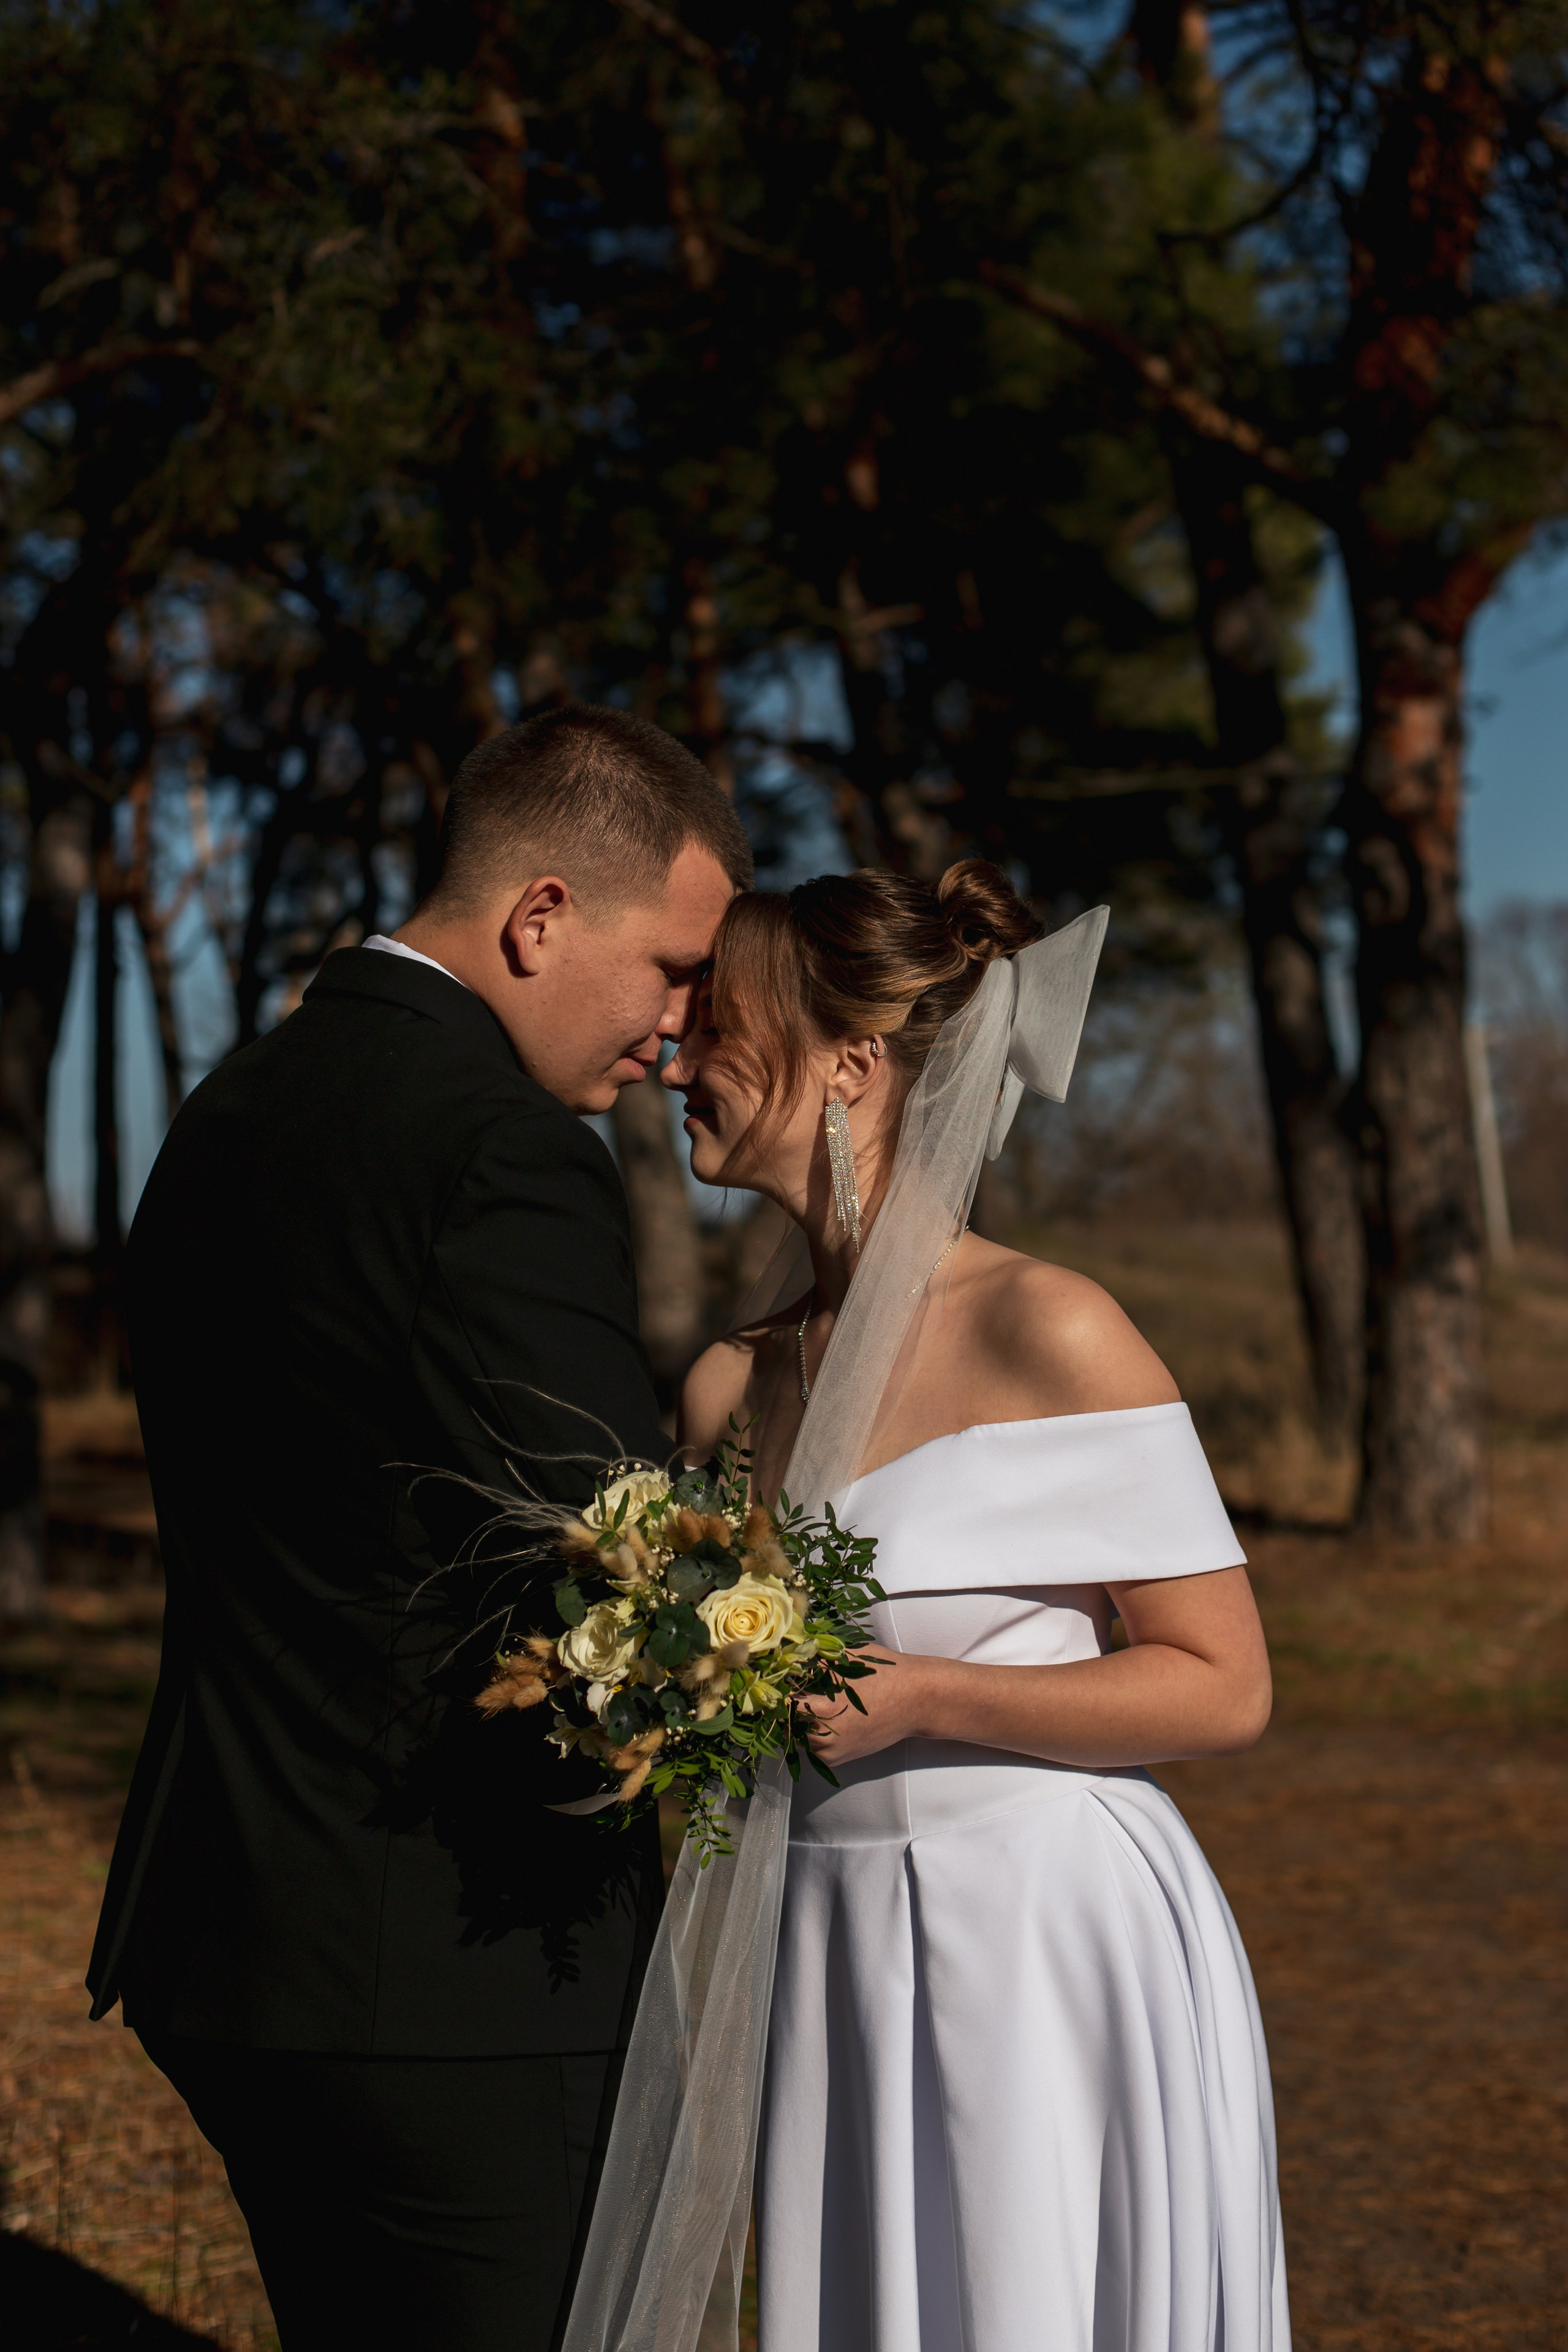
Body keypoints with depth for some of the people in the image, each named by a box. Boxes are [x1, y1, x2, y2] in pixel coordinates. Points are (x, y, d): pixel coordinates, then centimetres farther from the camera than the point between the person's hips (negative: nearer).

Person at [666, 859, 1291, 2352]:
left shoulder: (1047, 1333, -11)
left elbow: (1225, 1687, -9)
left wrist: (919, 1696, -17)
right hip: (830, 1962, 6)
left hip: (1048, 1949, -5)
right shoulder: (731, 1385, 7)